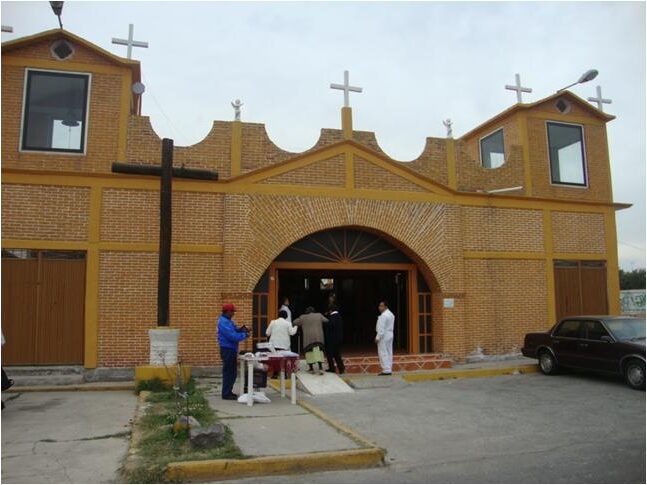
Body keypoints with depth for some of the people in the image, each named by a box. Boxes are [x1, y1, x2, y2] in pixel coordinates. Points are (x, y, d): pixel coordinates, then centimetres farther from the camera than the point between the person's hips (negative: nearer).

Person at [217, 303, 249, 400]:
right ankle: (226, 394, 2)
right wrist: (244, 335, -14)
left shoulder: (228, 320, 14)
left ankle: (228, 392, 24)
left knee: (231, 372, 15)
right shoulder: (223, 322, -19)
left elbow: (233, 331, 18)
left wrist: (240, 329, -2)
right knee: (228, 372, -5)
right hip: (227, 349, -10)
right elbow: (232, 336, -25)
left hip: (231, 349, 10)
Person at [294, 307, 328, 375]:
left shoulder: (303, 317, 5)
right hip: (318, 337, 1)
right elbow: (326, 321, 13)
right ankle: (321, 368, -11)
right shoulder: (319, 315, 7)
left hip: (308, 338, -1)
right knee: (319, 352, 1)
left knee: (309, 352, 9)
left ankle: (311, 369, 11)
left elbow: (294, 323, 11)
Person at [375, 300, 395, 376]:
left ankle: (386, 370, -7)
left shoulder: (383, 316, -18)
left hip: (384, 336, -10)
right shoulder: (391, 314, 14)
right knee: (389, 353, 9)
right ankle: (389, 369, 12)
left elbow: (381, 328, -21)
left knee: (383, 353, -6)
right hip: (390, 335, 10)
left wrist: (378, 337, -17)